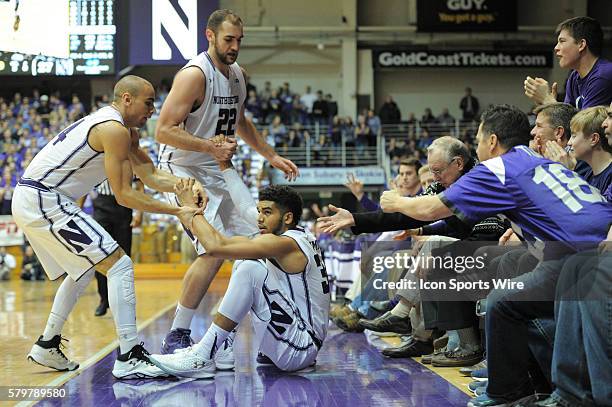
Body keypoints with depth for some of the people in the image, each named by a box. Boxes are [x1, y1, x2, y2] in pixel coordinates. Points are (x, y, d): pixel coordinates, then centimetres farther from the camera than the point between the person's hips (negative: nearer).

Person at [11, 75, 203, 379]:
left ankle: (47, 346, 34)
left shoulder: (127, 132, 16)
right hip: (44, 201, -11)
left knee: (82, 270, 27)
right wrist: (178, 212, -14)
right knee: (119, 265, -12)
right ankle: (129, 358, -16)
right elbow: (124, 196, -16)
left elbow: (151, 176, 14)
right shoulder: (114, 130, -15)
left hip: (29, 200, 11)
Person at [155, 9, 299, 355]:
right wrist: (212, 147, -29)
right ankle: (176, 338, -15)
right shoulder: (195, 75, -19)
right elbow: (164, 130, -23)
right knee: (215, 250, -21)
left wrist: (272, 156, 21)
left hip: (218, 171, 9)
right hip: (184, 170, -9)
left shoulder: (238, 75, 8)